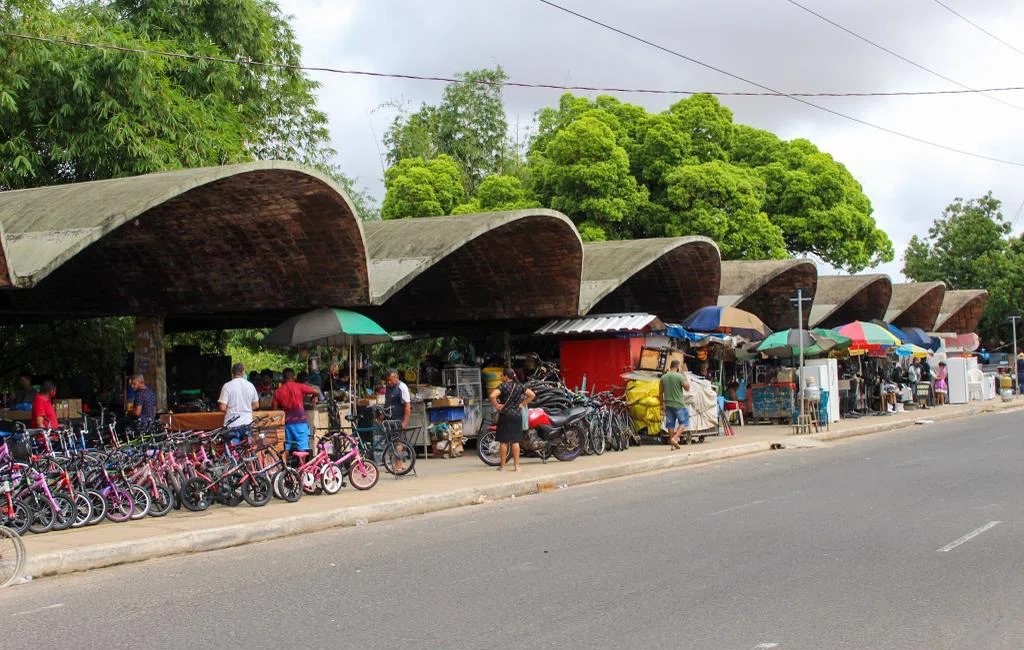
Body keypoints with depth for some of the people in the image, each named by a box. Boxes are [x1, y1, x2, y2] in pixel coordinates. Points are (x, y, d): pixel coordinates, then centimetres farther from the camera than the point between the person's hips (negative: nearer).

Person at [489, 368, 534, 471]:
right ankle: (516, 465, 4)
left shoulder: (503, 386, -10)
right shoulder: (519, 386, 4)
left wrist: (496, 405, -11)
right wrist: (522, 404, 7)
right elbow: (532, 395, 5)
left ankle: (502, 465, 8)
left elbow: (492, 396, -25)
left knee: (503, 441, 3)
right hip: (517, 415, 4)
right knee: (515, 441, 6)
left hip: (505, 415, -4)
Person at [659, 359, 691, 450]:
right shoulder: (680, 376, -11)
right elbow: (687, 388, -2)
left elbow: (660, 393, 8)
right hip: (679, 404, -5)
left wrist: (662, 404, 18)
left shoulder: (663, 377, 5)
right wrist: (685, 376, 5)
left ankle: (673, 444, 10)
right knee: (683, 422, 7)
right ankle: (674, 438, -11)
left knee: (670, 424, 8)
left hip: (668, 405, 5)